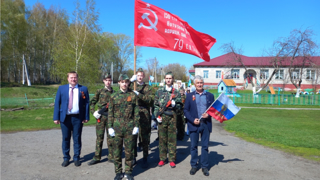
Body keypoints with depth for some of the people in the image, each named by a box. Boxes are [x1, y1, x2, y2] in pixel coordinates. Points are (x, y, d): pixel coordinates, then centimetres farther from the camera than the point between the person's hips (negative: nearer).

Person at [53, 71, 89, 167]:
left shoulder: (83, 89, 3)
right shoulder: (61, 88, 5)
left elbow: (87, 103, 2)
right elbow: (57, 103, 4)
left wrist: (86, 117, -5)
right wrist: (56, 117, -3)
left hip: (78, 118, -1)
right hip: (65, 117, 1)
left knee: (77, 138, 8)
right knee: (65, 138, 9)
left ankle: (76, 158, 23)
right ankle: (66, 158, 25)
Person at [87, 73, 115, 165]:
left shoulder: (114, 93, 7)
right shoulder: (99, 91, 4)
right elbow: (92, 102, 6)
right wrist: (93, 112, -5)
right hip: (100, 116, -1)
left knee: (111, 137, 7)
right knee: (99, 137, 5)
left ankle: (111, 157, 18)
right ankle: (97, 157, 16)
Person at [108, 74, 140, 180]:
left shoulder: (133, 95, 2)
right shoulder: (114, 96, 5)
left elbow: (136, 112, 2)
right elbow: (110, 113, 6)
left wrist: (136, 126, -3)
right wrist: (110, 127, 0)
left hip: (129, 127, -1)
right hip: (117, 127, 1)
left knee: (129, 150, 7)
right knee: (117, 150, 8)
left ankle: (128, 171, 23)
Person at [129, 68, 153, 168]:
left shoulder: (148, 88, 10)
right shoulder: (131, 85, 14)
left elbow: (149, 99, -6)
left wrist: (139, 94, -18)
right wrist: (131, 80, -15)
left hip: (144, 115, -1)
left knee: (144, 137, 2)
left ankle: (145, 158, 14)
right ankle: (133, 157, 20)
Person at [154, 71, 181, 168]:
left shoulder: (176, 92, 7)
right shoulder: (159, 91, 8)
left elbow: (179, 105, 8)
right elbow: (156, 104, 7)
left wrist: (174, 104, -14)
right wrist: (157, 115, -4)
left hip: (172, 117, 0)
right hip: (162, 117, 0)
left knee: (172, 139, 4)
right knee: (162, 138, 6)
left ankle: (172, 159, 17)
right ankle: (162, 159, 19)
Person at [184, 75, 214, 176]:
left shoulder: (210, 96, 9)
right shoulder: (190, 96, 6)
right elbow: (186, 110, 2)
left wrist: (208, 115, -11)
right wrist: (192, 120, -11)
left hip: (206, 124, 1)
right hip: (194, 124, 0)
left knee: (205, 146, 7)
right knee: (193, 146, 7)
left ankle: (204, 166, 19)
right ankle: (194, 166, 20)